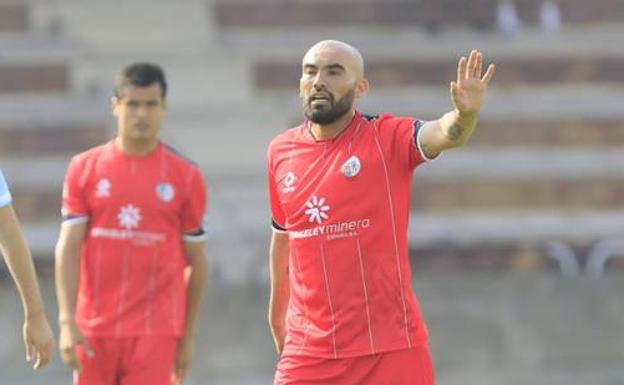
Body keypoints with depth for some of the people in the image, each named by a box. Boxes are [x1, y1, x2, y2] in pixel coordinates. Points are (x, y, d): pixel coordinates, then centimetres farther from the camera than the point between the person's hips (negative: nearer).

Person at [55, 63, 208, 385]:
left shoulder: (186, 176, 3)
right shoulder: (84, 168, 4)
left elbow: (195, 262, 8)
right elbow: (68, 247, 0)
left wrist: (187, 337, 7)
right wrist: (67, 321, -10)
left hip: (155, 331, -2)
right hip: (93, 330, 2)